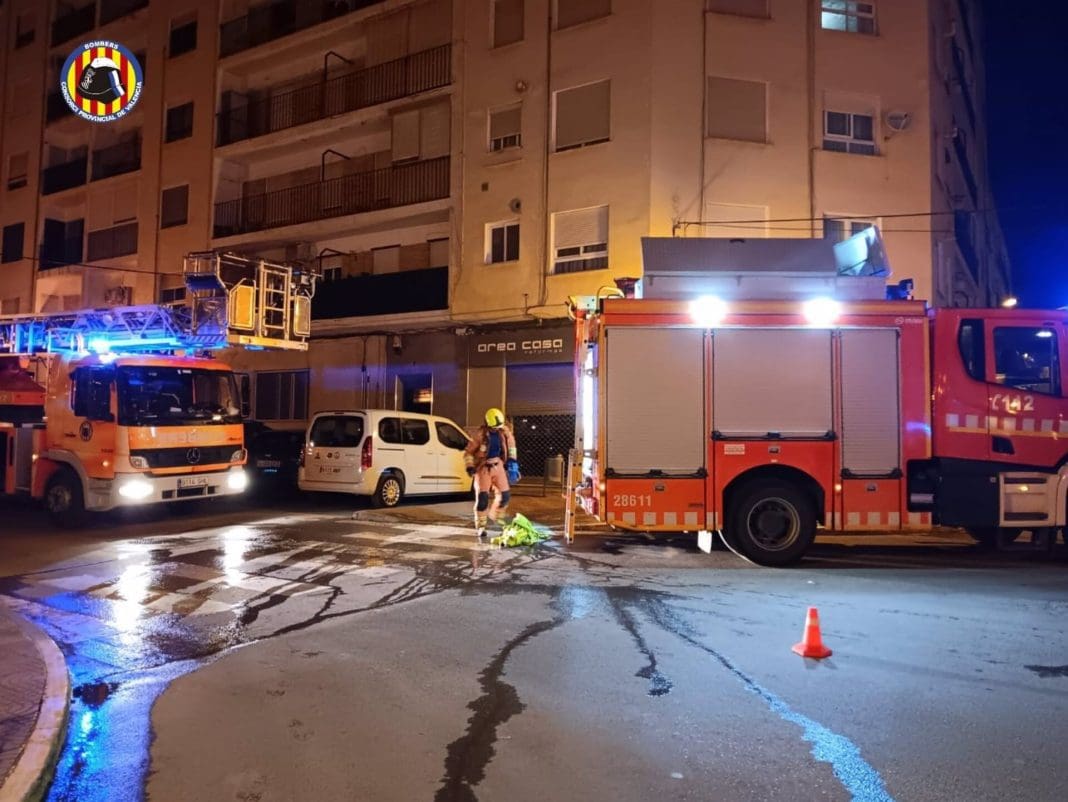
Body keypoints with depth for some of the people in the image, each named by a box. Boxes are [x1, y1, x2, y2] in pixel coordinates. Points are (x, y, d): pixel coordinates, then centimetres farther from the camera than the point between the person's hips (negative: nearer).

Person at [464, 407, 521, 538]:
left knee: (505, 495, 6)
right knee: (482, 497, -10)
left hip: (498, 465, 5)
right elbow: (468, 452, -10)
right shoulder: (481, 435, -19)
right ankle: (480, 527, 3)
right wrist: (470, 467, -22)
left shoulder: (504, 432, -6)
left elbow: (511, 443, 15)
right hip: (483, 467, -5)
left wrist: (512, 459, 10)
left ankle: (494, 516, 32)